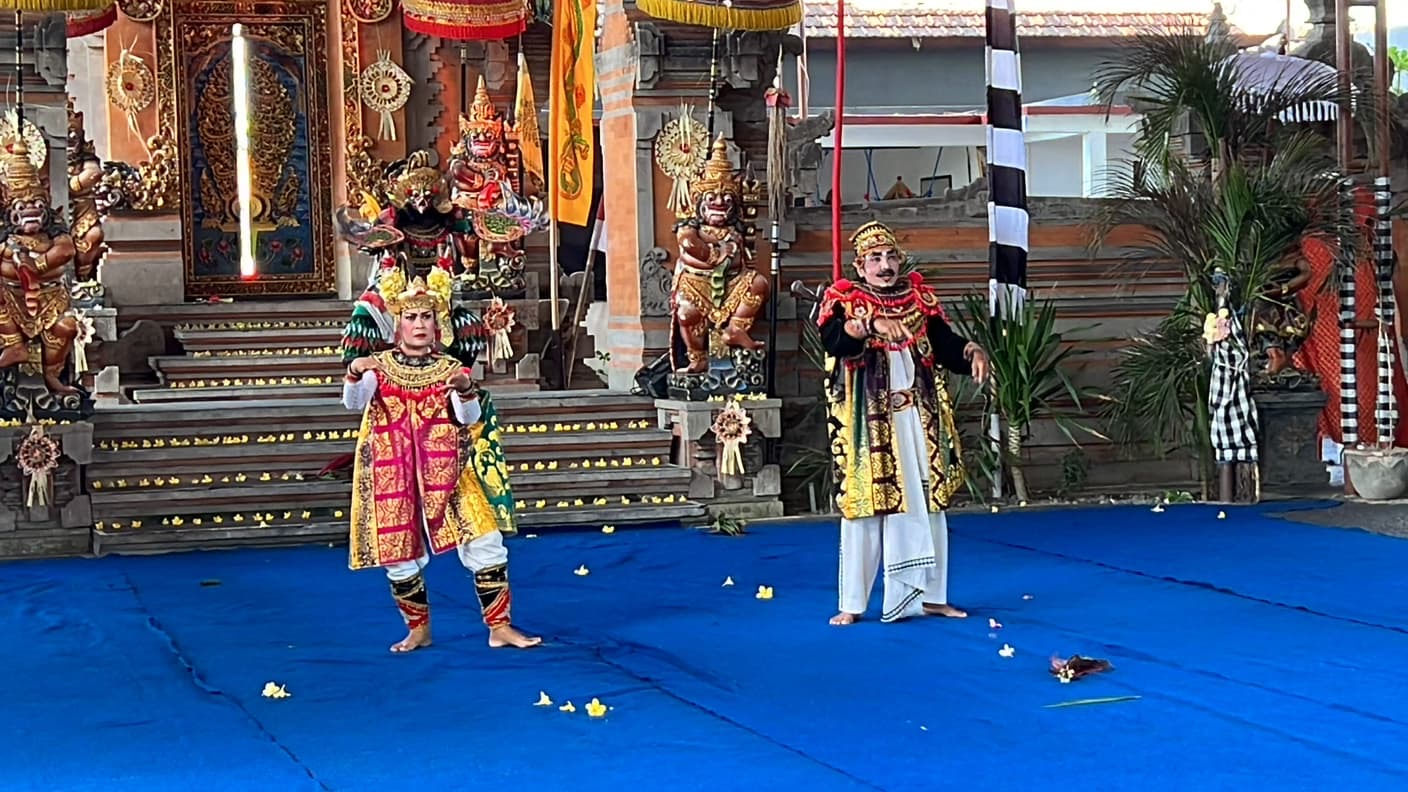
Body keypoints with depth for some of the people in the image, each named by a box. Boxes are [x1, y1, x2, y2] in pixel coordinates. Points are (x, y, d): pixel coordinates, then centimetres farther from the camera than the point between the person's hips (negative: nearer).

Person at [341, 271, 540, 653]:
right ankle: (418, 631, 24)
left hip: (447, 475, 1)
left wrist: (466, 391, -32)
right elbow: (352, 403, -15)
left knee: (486, 543, -7)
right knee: (400, 558, 4)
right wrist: (354, 373, -37)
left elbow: (469, 418, -10)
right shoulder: (379, 367, 1)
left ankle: (499, 628, 3)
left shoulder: (451, 369, 3)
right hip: (394, 478, 0)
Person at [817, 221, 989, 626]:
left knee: (927, 503, 8)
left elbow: (945, 342, 6)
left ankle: (929, 595, 18)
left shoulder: (919, 299, 9)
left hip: (918, 418, 4)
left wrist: (971, 352, -15)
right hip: (870, 420, -4)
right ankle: (853, 603, 3)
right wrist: (871, 324, -39)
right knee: (866, 504, -3)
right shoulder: (846, 301, -4)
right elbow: (832, 339, -24)